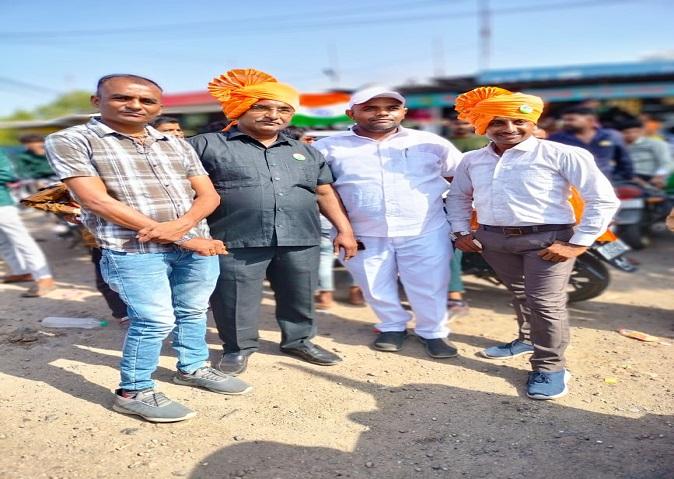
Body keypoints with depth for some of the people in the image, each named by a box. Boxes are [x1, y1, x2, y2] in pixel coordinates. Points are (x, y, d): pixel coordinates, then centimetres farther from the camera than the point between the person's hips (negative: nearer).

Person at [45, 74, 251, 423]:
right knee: (155, 321, -5)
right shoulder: (70, 141, -4)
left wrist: (178, 226, -17)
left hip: (197, 245, 6)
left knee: (193, 312, 15)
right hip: (133, 251, -5)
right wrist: (182, 240, -16)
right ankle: (133, 392, 15)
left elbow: (208, 195, 8)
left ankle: (192, 368, 37)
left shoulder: (176, 144, 11)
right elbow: (95, 200, -14)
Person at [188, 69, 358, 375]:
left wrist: (344, 230, 13)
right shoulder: (208, 145, 2)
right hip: (236, 242, -3)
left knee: (300, 296, 13)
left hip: (300, 241, 4)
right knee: (236, 300, 5)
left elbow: (325, 193, 19)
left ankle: (298, 340, 35)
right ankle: (238, 347, 27)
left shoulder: (306, 152, 17)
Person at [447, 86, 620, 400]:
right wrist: (460, 231, 10)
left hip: (548, 239, -5)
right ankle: (530, 339, 42)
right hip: (492, 239, 5)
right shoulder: (472, 160, 5)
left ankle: (550, 366, 9)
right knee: (520, 295, 21)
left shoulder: (563, 155, -10)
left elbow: (603, 199, -10)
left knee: (546, 303, -6)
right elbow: (458, 196, 21)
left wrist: (578, 244, -14)